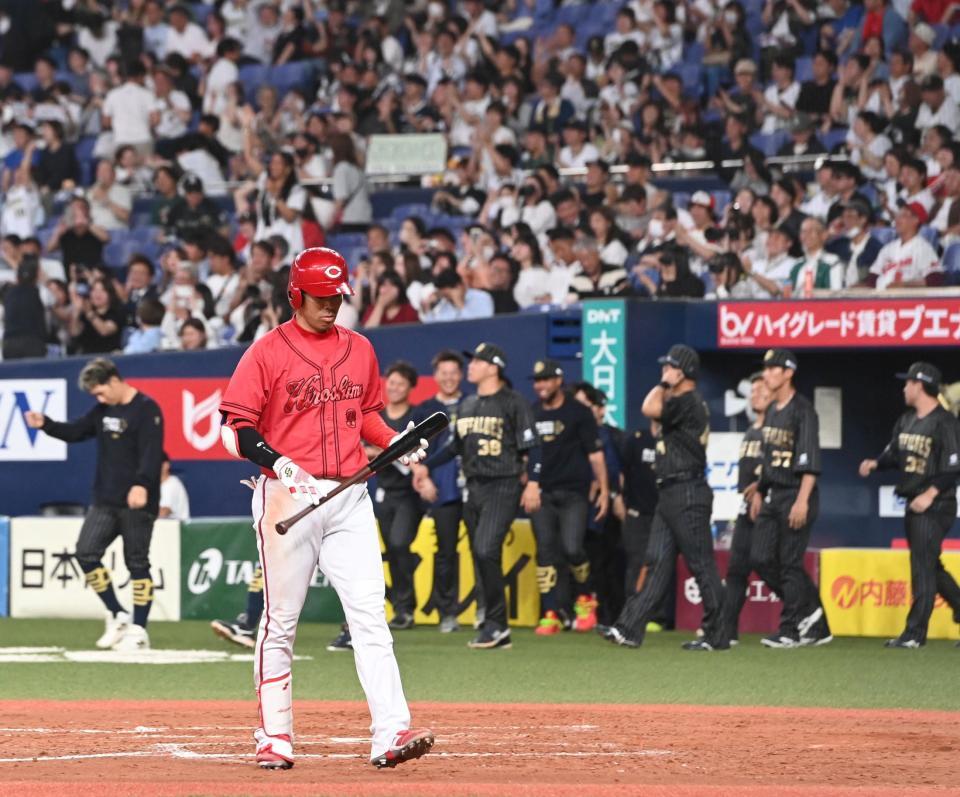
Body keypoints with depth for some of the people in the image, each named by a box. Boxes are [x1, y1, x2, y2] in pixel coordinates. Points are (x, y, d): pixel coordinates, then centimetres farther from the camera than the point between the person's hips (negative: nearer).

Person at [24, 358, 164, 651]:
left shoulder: (146, 409, -11)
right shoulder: (104, 410, 13)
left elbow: (152, 452, -22)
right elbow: (76, 431, 20)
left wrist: (142, 484, -37)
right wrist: (45, 424, 3)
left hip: (137, 503, -8)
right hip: (104, 501, 8)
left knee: (137, 563, -2)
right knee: (86, 553, -1)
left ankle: (138, 629, 4)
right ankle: (117, 616, 10)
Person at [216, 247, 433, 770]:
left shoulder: (359, 350, 13)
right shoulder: (268, 352, -3)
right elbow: (234, 426, -6)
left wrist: (395, 442, 7)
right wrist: (275, 460, -22)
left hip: (349, 497, 4)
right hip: (287, 496, -4)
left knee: (371, 614, -7)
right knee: (281, 622, 3)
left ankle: (391, 734, -14)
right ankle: (274, 738, 12)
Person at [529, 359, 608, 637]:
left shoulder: (578, 413, -1)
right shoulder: (531, 414, 11)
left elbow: (595, 454, -2)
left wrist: (603, 490, -6)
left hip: (573, 493, -4)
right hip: (541, 493, 4)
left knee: (571, 549, -14)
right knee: (545, 551, -2)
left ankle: (586, 598, 13)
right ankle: (549, 615, 0)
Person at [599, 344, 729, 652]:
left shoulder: (688, 402, -14)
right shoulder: (681, 402, 18)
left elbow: (649, 409, -22)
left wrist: (664, 385, -11)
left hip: (687, 494, -11)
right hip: (670, 495, 11)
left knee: (701, 565, -5)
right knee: (657, 562, 5)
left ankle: (717, 635, -1)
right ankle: (630, 629, 2)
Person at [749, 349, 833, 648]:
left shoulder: (802, 410, -12)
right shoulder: (771, 410, 15)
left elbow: (810, 461, -18)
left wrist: (802, 501, -24)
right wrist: (758, 492, 20)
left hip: (795, 494, -9)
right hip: (772, 495, 9)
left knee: (790, 563, -6)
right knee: (761, 558, 5)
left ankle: (791, 630, 0)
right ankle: (810, 610, 16)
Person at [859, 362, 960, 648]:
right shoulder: (906, 421, 13)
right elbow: (894, 454, 17)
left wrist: (930, 494, -25)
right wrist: (875, 463, -3)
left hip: (935, 506, -9)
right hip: (913, 504, 9)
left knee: (923, 566, -10)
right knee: (931, 567, 16)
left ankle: (915, 633, -10)